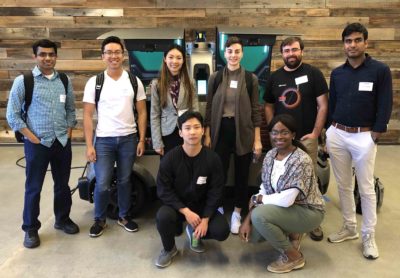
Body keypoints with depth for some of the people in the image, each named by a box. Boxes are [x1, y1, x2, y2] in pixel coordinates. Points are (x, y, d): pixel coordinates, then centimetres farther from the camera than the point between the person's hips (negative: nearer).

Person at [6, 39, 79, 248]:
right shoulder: (23, 81, -5)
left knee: (62, 185, 15)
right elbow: (12, 114, -5)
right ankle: (31, 229, 22)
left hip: (63, 142, 4)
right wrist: (31, 137, -10)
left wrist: (69, 132, 3)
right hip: (37, 144, -4)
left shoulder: (64, 81, 7)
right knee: (33, 188, 6)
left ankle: (62, 219, 34)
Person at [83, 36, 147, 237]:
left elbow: (141, 112, 4)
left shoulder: (134, 81, 1)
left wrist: (141, 140, -2)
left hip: (129, 138, 1)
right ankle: (99, 219, 22)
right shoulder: (94, 82, -2)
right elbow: (88, 115, -2)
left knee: (125, 180, 13)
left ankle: (124, 216, 30)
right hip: (103, 140, -1)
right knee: (102, 184, 0)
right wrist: (89, 145, -7)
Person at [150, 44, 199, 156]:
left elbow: (195, 111, 1)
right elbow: (154, 115, -3)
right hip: (167, 135, -1)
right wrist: (157, 143, -6)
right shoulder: (157, 84, -1)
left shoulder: (189, 83, 4)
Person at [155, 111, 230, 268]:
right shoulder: (170, 158, -15)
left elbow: (215, 192, -9)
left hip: (202, 205, 1)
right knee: (163, 217, -33)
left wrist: (205, 219, -17)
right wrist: (185, 211, -22)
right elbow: (163, 190, -14)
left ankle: (194, 232, 16)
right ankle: (169, 249, 2)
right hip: (177, 205, -1)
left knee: (222, 231, -20)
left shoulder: (212, 159, -13)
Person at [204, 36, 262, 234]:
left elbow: (256, 110, 0)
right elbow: (209, 108, 5)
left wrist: (257, 139, -3)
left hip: (243, 132, 0)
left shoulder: (251, 79, 1)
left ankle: (237, 213, 26)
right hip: (221, 130, 0)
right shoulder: (215, 77, 3)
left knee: (242, 174, 9)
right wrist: (207, 135, 0)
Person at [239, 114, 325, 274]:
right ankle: (290, 234, 17)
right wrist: (247, 219, -10)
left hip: (308, 212, -7)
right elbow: (264, 190, 0)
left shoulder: (301, 161, -26)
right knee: (251, 234, -7)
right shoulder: (270, 156, -2)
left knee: (259, 215, -28)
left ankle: (294, 257, -6)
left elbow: (287, 199, -31)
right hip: (285, 208, 7)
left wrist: (256, 199, -16)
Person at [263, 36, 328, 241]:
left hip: (306, 137, -3)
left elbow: (323, 105, -4)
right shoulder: (275, 77, 8)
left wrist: (315, 132, -10)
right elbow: (268, 106, 13)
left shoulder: (313, 73, -2)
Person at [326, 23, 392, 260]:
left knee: (366, 189, 4)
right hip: (336, 135, 4)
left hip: (364, 136, -4)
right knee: (344, 185, 12)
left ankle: (369, 236, 18)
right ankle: (349, 228, 27)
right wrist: (331, 129, 9)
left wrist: (376, 134, -9)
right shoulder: (337, 73, 8)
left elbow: (385, 106, -6)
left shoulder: (380, 70, -5)